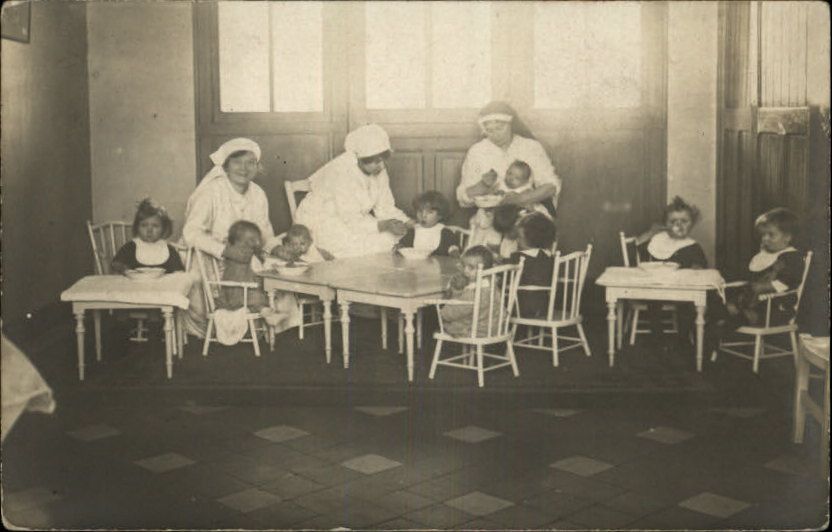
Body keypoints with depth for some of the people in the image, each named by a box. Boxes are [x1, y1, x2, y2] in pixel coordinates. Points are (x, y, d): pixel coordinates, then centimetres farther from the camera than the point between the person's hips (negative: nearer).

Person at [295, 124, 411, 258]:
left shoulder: (379, 170, -7)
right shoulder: (342, 172, -29)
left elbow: (385, 207, -4)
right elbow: (350, 218, -29)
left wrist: (407, 222, -20)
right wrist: (384, 225, -36)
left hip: (357, 218, 7)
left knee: (390, 237, -13)